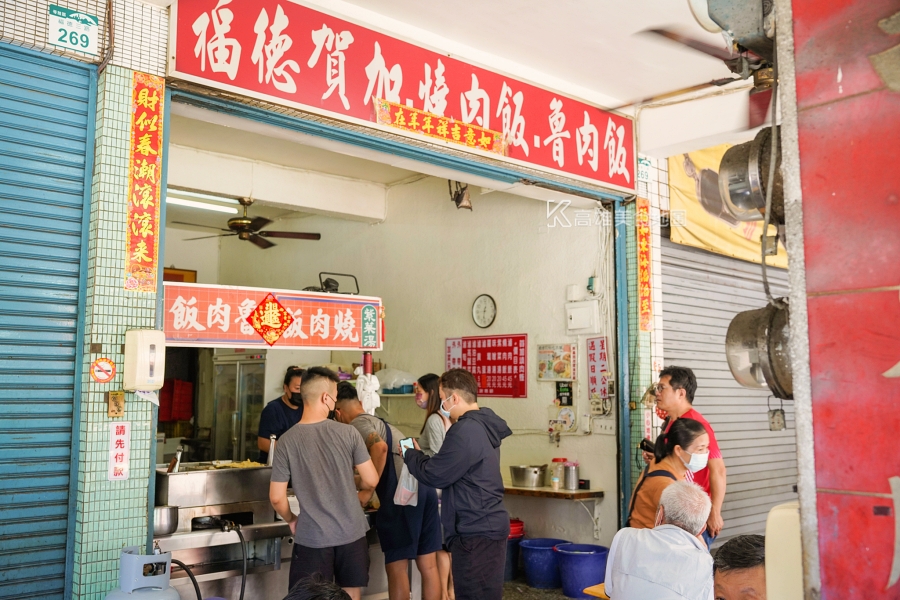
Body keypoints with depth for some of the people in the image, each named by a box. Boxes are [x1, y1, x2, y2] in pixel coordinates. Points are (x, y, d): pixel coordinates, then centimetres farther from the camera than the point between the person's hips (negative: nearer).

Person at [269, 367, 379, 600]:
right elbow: (371, 480, -3)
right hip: (351, 533, 1)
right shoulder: (348, 433, -9)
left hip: (312, 537, -1)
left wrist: (291, 520, 13)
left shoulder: (286, 441, -9)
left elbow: (276, 498, -6)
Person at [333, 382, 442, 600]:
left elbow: (380, 447, -20)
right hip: (425, 488, 8)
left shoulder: (358, 424, 2)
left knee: (396, 567, 2)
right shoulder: (378, 422, 29)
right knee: (428, 566, 12)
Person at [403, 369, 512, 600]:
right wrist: (420, 455, 13)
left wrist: (411, 455, 2)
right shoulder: (483, 426, 12)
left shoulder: (466, 431, -19)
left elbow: (435, 475, -15)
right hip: (485, 528, 10)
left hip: (476, 533, -10)